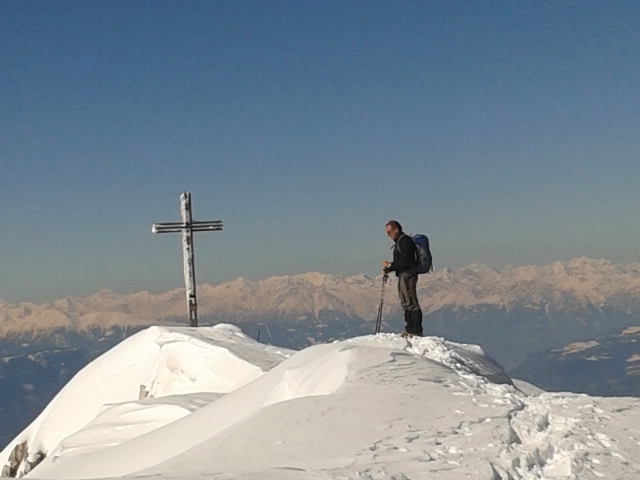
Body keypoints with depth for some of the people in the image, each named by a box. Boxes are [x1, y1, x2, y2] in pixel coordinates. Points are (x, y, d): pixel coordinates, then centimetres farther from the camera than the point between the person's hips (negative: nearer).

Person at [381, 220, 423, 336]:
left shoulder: (405, 240, -13)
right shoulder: (399, 241, 19)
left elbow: (406, 261, -20)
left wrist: (390, 265, -14)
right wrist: (389, 268, 6)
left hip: (407, 275, -11)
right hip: (403, 276, 11)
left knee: (411, 302, -11)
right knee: (406, 303, 13)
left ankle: (416, 330, -12)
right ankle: (410, 329, 17)